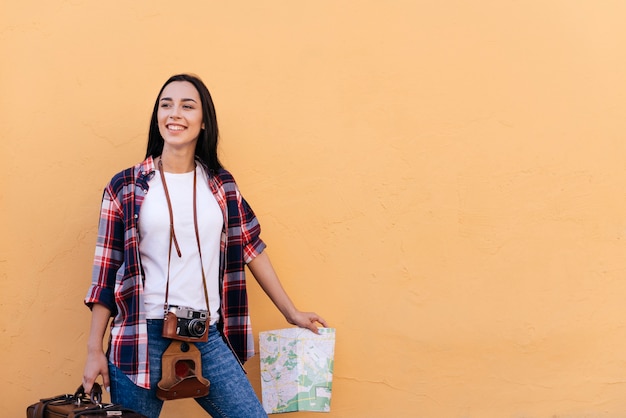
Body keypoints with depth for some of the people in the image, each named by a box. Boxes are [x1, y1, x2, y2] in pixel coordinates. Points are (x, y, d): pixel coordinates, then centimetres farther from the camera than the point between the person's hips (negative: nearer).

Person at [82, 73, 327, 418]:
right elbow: (106, 270, 1)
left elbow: (251, 248, 14)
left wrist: (291, 313, 16)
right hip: (142, 338, -2)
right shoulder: (125, 186, 1)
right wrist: (94, 350, 0)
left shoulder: (221, 185, 9)